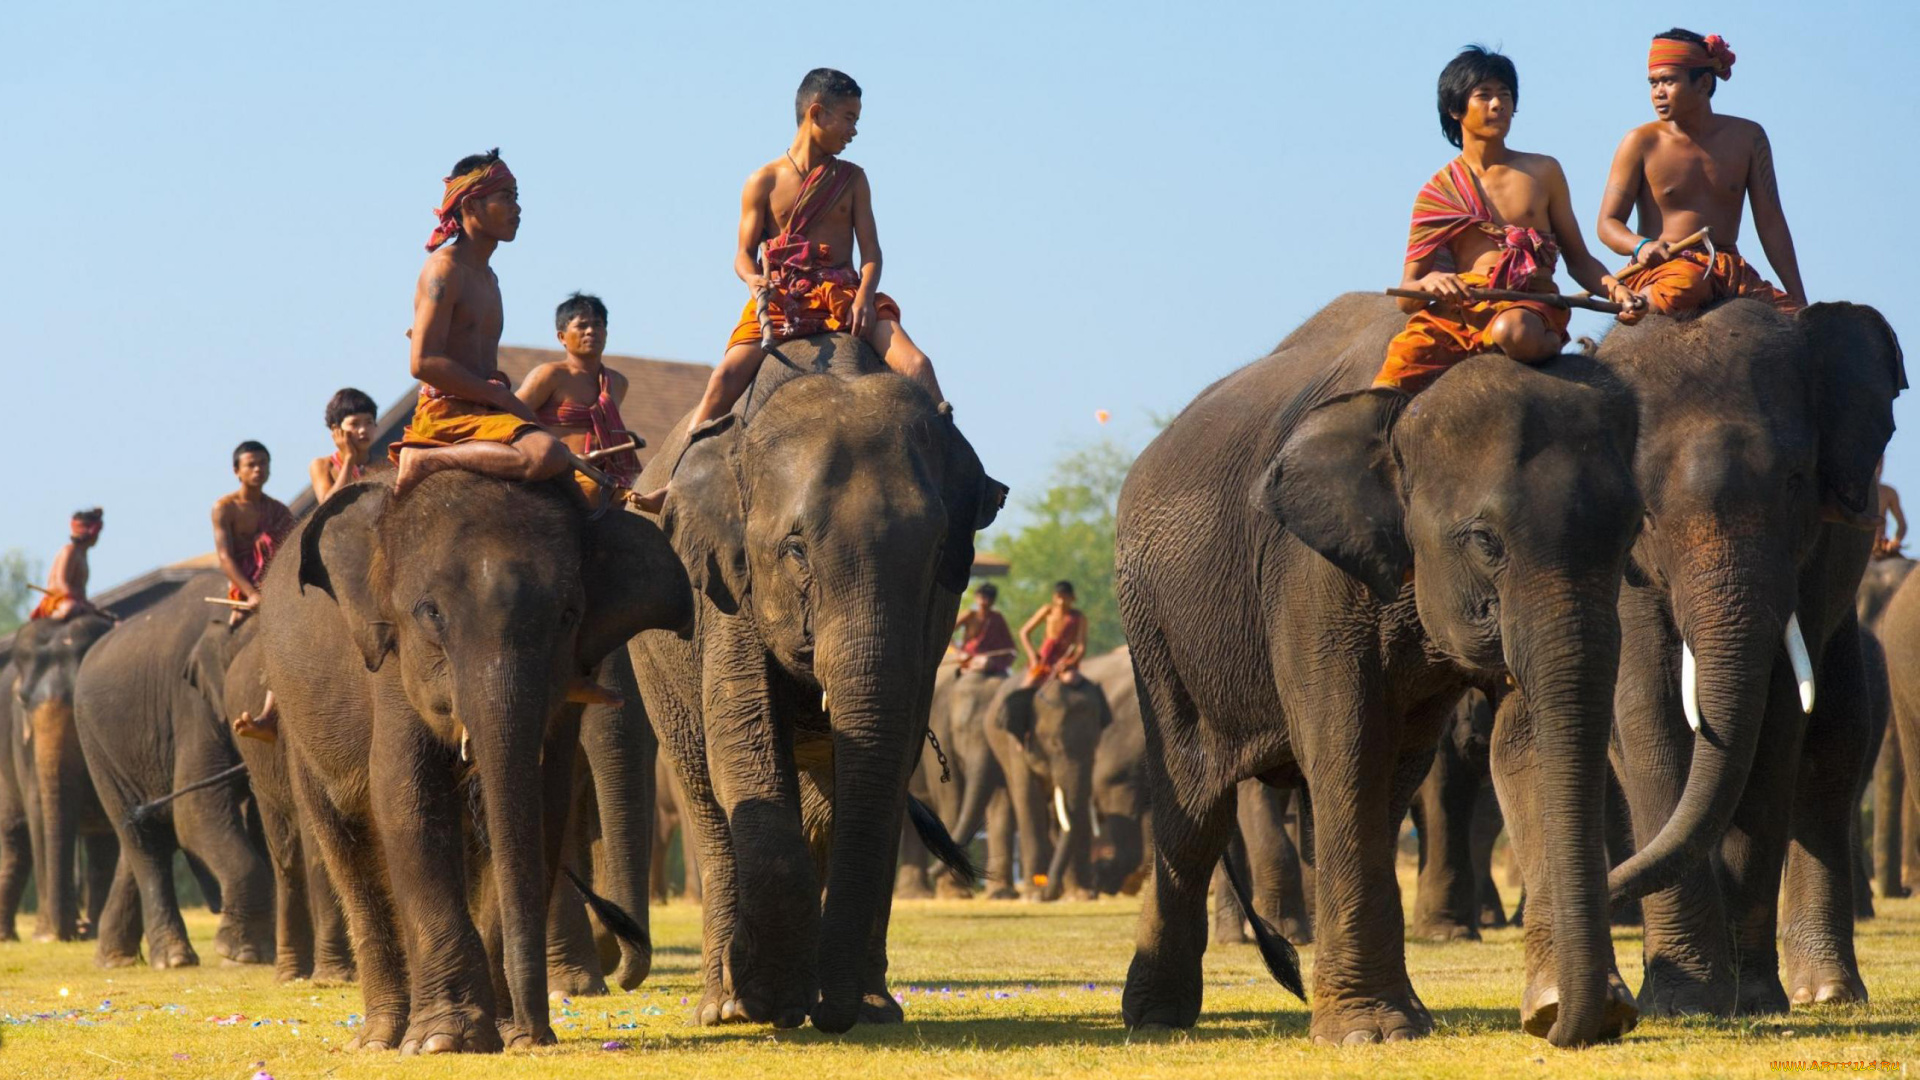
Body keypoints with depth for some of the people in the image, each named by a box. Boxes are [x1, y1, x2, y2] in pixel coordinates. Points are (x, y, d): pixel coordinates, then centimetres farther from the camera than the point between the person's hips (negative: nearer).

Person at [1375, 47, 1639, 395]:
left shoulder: (1543, 172, 16)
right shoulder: (1438, 192, 14)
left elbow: (1578, 260, 17)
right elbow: (1406, 297, 9)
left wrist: (1612, 287, -5)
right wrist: (1428, 283, -16)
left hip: (1529, 304, 0)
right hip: (1457, 310, 0)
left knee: (1514, 331, -40)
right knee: (1386, 392, -26)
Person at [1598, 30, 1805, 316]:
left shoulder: (1746, 137, 9)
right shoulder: (1642, 143, 3)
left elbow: (1771, 223, 9)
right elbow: (1608, 223, 1)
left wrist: (1799, 302, 4)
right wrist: (1641, 246, -23)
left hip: (1730, 272, 4)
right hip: (1661, 270, -4)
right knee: (1686, 283, -41)